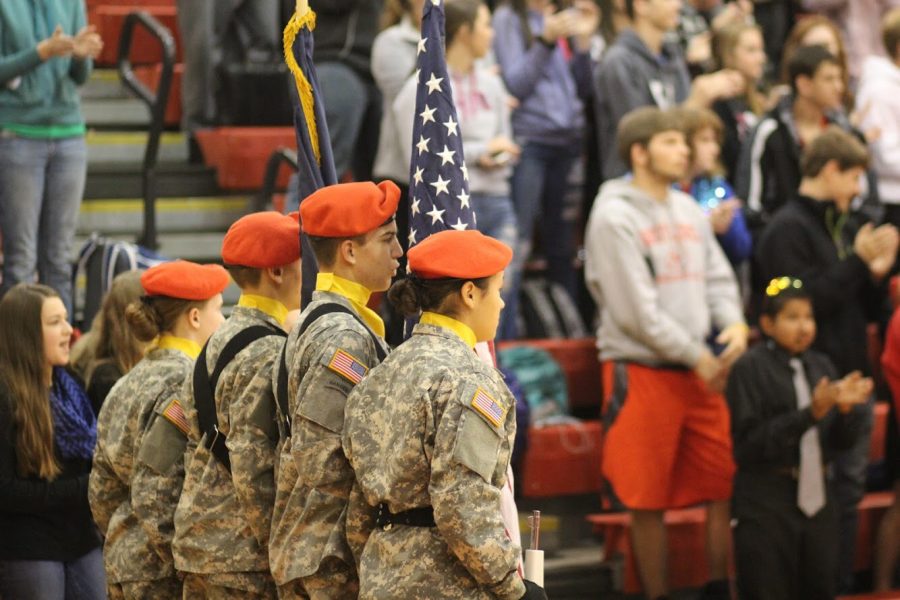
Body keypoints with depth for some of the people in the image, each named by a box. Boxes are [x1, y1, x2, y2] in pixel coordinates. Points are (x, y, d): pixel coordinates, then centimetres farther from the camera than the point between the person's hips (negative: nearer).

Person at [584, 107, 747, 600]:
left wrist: (734, 323, -9)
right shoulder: (614, 218, -10)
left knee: (726, 485, 5)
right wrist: (698, 358, -12)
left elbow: (717, 277, 13)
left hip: (700, 372, 6)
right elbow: (636, 310, -14)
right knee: (648, 501, 2)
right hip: (643, 370, -6)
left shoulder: (688, 210, 12)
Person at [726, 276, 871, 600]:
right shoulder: (749, 368, -7)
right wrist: (811, 413, -20)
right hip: (766, 504, -5)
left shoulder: (821, 366, 9)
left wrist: (846, 408, -12)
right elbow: (749, 443, -14)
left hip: (816, 496, 5)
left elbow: (842, 440, 9)